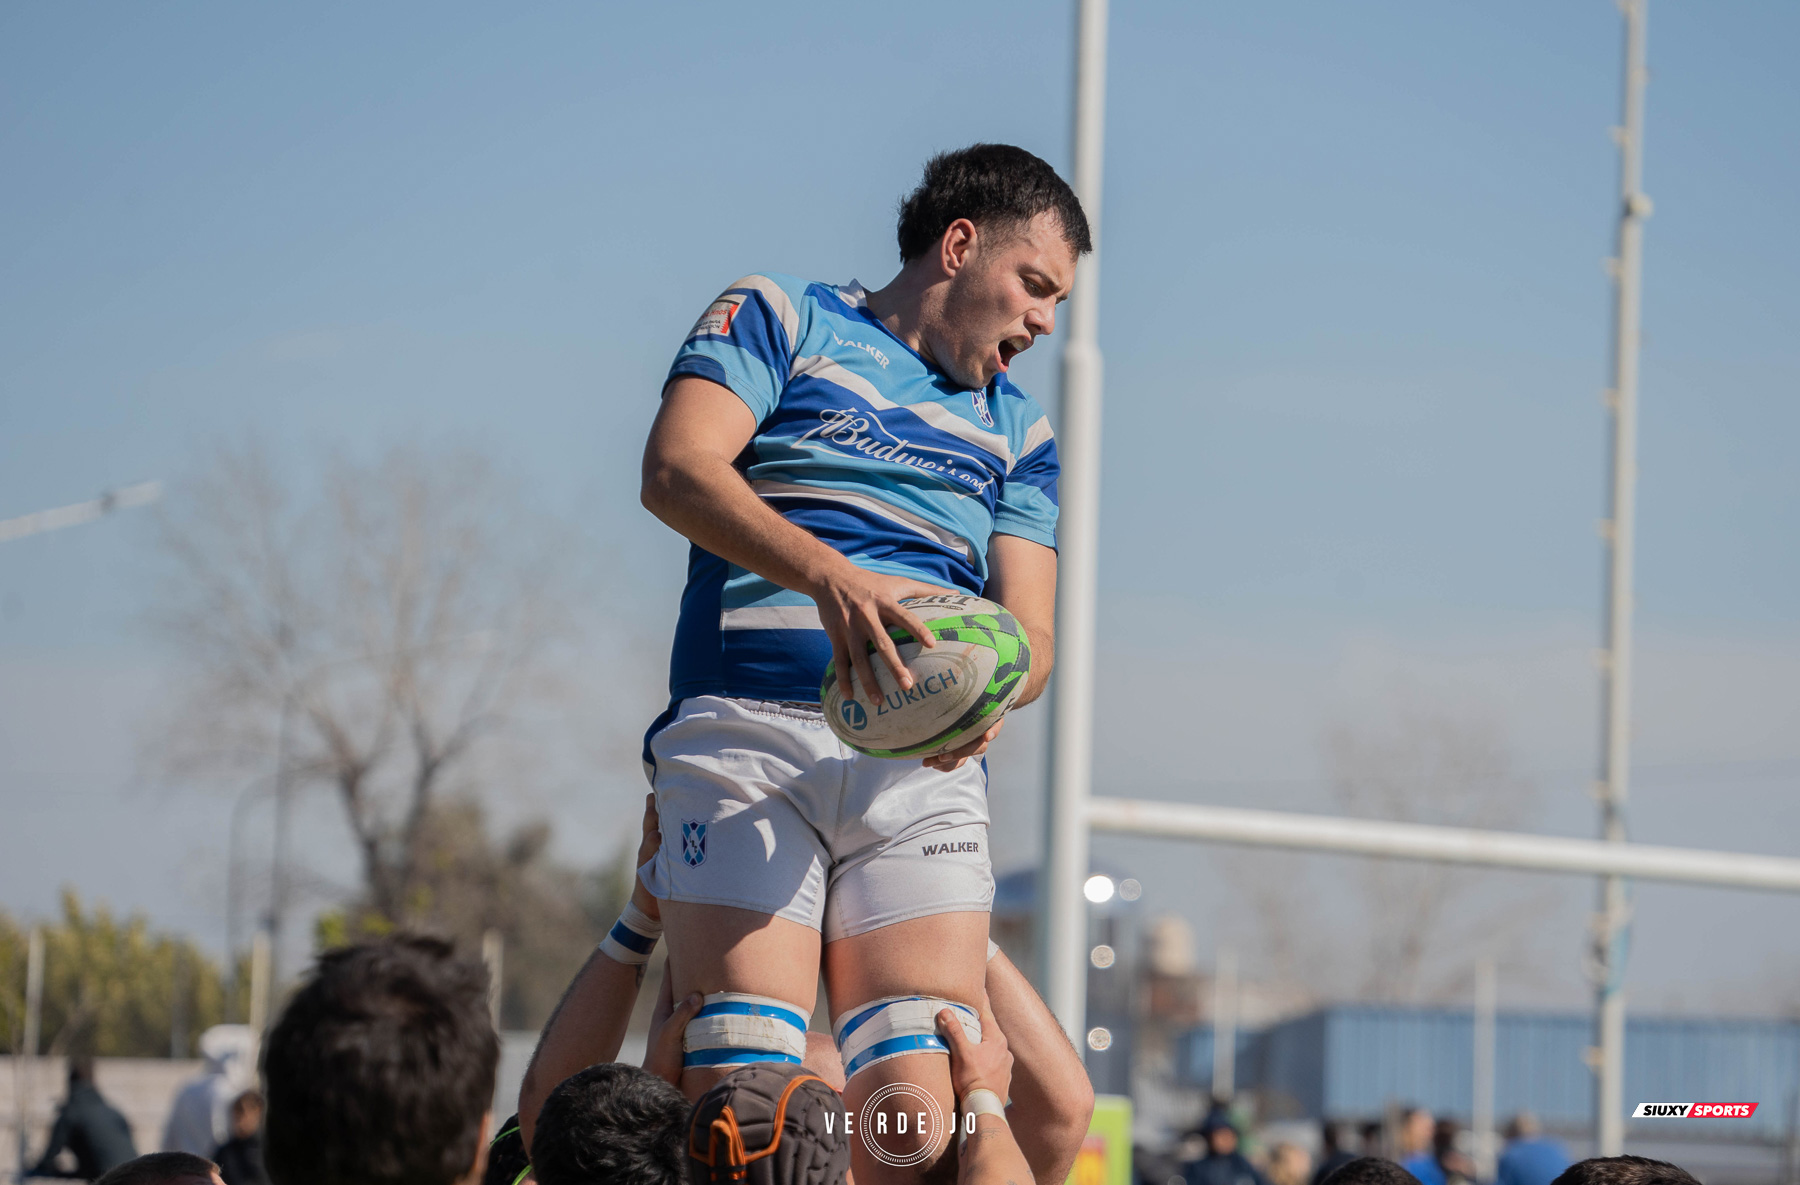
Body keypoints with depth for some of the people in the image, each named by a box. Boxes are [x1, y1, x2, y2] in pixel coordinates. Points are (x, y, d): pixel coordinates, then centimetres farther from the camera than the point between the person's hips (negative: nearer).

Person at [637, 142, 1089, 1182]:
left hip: (925, 767, 4)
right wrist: (828, 575, -22)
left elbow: (1030, 630, 16)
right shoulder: (781, 320, 12)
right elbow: (676, 470, -5)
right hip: (746, 740, -4)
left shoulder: (1018, 429, 26)